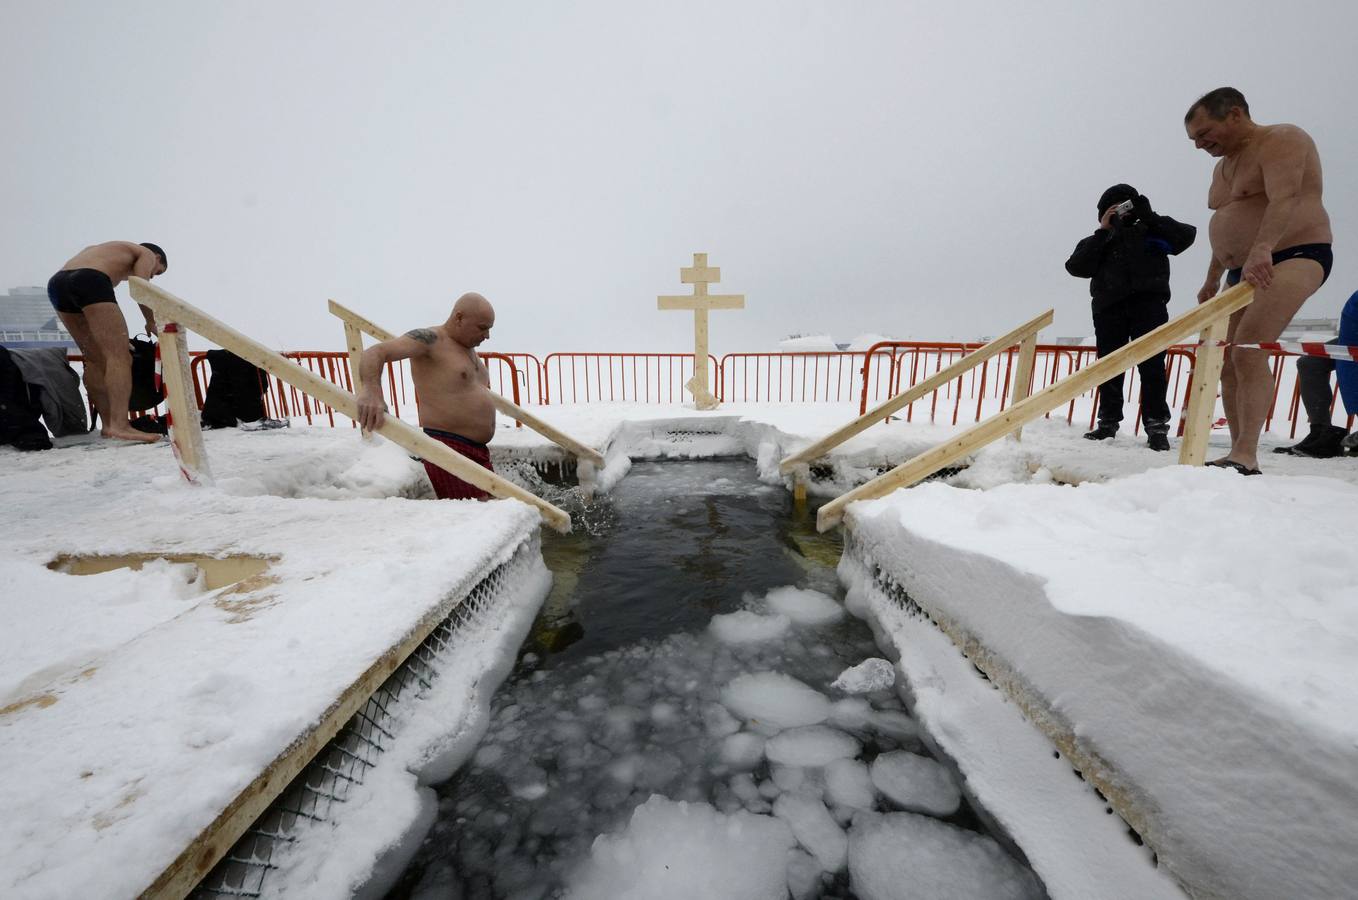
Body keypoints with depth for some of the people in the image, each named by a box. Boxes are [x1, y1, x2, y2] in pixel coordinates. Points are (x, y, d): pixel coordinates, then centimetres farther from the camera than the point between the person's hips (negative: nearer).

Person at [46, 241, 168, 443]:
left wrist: (117, 336, 31)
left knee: (96, 359, 12)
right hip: (89, 281, -8)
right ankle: (119, 425, -28)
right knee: (119, 356, -14)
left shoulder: (110, 252, 38)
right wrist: (151, 323, 13)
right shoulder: (147, 254, 19)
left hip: (57, 283, 8)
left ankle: (108, 424, 9)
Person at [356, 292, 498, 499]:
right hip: (449, 449, -9)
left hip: (478, 451, 9)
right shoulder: (431, 339, -9)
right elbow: (375, 352, -23)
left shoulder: (469, 349, 18)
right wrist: (370, 390, -38)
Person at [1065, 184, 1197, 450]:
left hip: (1148, 302, -1)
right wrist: (1102, 232, 1)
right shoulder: (1099, 242, 20)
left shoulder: (1150, 232, 20)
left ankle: (1157, 427, -8)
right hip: (1109, 308, 1)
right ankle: (1108, 423, 9)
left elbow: (1187, 235, 6)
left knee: (1151, 365, -9)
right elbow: (1076, 267, 2)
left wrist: (1150, 216, 4)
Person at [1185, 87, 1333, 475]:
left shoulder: (1281, 140, -8)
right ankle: (1240, 455, 4)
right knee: (1225, 362, 0)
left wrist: (1262, 249, -41)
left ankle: (1245, 458, -26)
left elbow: (1284, 199, -26)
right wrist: (1212, 280, 23)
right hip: (1243, 271, 9)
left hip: (1293, 258, -9)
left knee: (1248, 353, -24)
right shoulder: (1224, 165, 19)